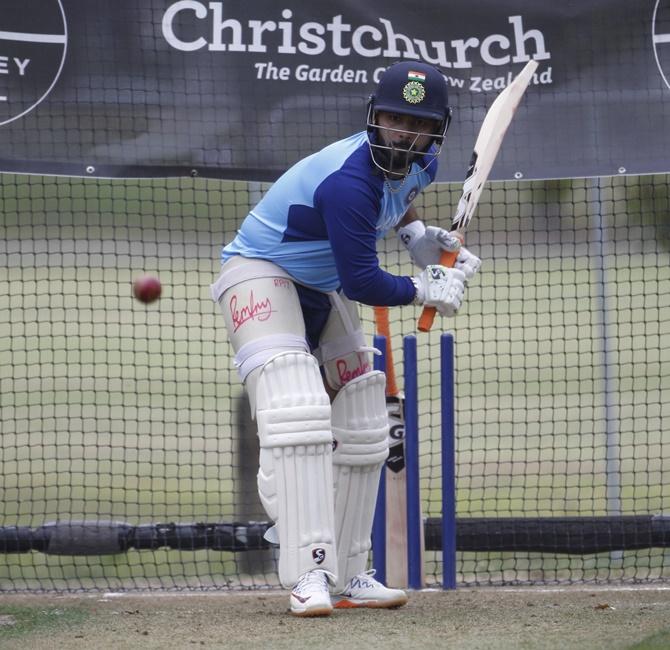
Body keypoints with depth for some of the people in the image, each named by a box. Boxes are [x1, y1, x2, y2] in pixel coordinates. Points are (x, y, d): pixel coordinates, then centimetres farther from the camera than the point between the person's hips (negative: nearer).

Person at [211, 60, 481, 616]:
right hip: (261, 273, -10)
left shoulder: (421, 164, -6)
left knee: (363, 433, 9)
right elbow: (362, 282, -28)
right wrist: (426, 292, -14)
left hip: (323, 289, 10)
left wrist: (417, 234, 4)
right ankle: (311, 574, -35)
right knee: (297, 414, -28)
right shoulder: (348, 180, -34)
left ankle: (348, 575, 17)